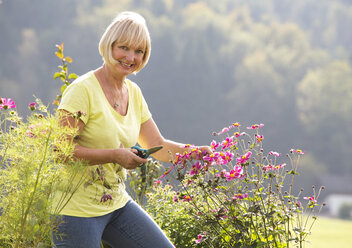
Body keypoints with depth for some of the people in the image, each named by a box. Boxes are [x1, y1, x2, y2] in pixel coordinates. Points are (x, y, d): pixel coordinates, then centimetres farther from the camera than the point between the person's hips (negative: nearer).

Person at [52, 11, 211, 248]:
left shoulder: (133, 92, 9)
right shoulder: (83, 89, -14)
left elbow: (159, 146, 10)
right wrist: (115, 155, -24)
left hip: (117, 203, 7)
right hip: (77, 208, -7)